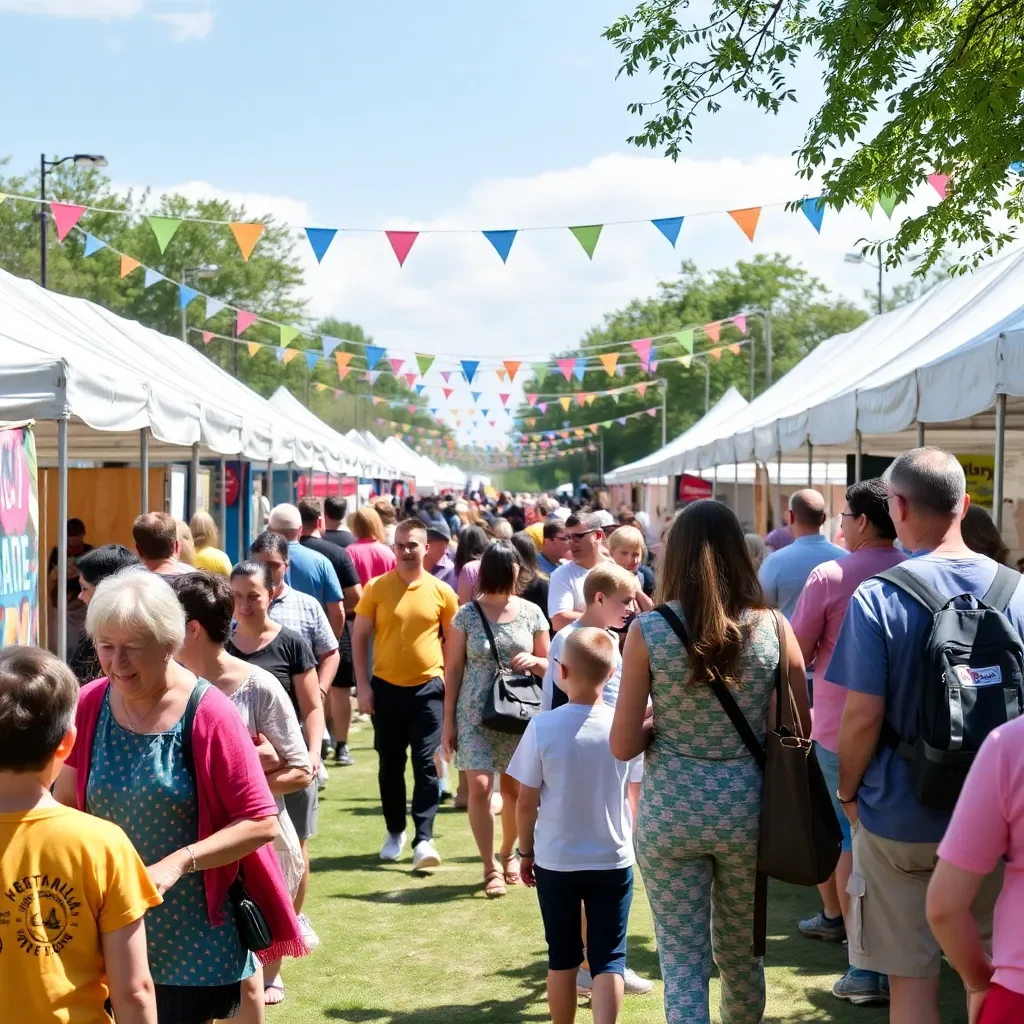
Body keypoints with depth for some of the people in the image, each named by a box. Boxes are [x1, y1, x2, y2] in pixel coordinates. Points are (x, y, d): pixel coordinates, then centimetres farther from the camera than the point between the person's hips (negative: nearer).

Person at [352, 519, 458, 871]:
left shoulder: (441, 591, -1)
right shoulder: (376, 588, -2)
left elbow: (453, 641, 7)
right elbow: (359, 637, 2)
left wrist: (451, 686, 3)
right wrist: (363, 685, -3)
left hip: (428, 688, -1)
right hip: (386, 687, 1)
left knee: (426, 766, -5)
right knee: (390, 766, 11)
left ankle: (423, 839, -4)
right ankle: (395, 832, 27)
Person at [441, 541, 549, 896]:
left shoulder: (531, 613, 2)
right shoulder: (467, 614, -3)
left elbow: (550, 664, 11)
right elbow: (453, 670, 0)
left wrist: (534, 661, -13)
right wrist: (448, 721, -2)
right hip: (476, 714, -2)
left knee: (513, 788, 10)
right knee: (479, 787, -11)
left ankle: (507, 853, 34)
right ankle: (490, 867, 2)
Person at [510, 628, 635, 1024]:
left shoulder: (543, 727, -14)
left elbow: (526, 803, -8)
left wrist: (526, 851, 6)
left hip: (556, 860, 0)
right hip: (613, 860, 0)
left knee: (562, 956, 15)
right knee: (609, 958, 5)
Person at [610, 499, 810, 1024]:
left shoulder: (647, 631, -10)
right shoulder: (771, 627, -6)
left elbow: (623, 745, -9)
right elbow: (800, 730, 1)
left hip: (669, 810, -2)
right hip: (747, 806, 2)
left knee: (682, 959, 6)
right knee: (741, 952, 22)